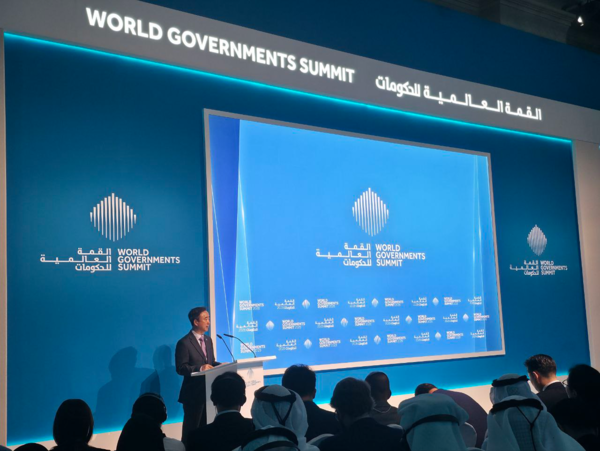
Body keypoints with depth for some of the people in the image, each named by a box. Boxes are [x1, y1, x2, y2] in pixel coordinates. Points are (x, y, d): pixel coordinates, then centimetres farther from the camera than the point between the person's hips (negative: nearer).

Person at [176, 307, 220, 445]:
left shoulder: (208, 340, 12)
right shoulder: (184, 343, -13)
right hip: (193, 393, -7)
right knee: (191, 429, 3)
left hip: (208, 391, 7)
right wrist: (200, 368, -29)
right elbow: (181, 368, -17)